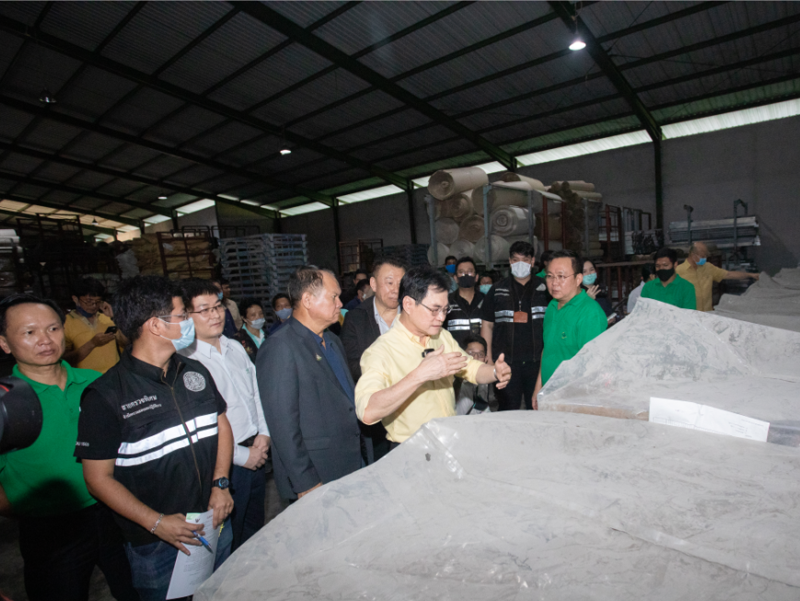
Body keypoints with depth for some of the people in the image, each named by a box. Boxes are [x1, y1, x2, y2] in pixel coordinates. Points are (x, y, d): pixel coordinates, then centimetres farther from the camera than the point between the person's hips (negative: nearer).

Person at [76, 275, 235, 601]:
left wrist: (221, 483, -3)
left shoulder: (195, 372, 1)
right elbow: (98, 478, -13)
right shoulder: (105, 395, -17)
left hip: (214, 523, 5)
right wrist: (157, 523, -18)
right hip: (155, 544, -5)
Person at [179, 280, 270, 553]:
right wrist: (241, 455, -13)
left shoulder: (236, 348, 5)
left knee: (256, 530, 24)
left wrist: (264, 433, 0)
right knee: (229, 543, 13)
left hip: (256, 453, 7)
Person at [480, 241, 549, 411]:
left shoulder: (544, 289, 6)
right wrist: (488, 358, 2)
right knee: (507, 411, 7)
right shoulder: (498, 290, 8)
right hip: (506, 362, 0)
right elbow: (487, 325, 8)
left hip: (537, 360, 0)